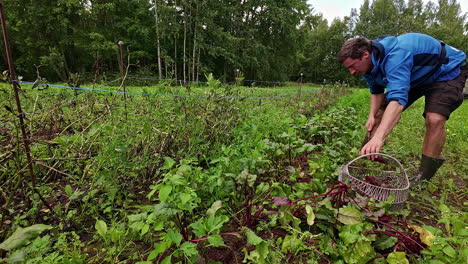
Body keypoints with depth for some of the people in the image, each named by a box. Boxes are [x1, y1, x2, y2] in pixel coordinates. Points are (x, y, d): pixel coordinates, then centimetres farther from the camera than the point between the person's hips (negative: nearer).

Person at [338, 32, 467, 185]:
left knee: (434, 119, -28)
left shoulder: (395, 55, -41)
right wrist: (372, 116, -14)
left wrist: (378, 137, -63)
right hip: (415, 75, 8)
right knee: (380, 112, -1)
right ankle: (366, 156, 10)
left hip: (448, 71, -8)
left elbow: (398, 99, -52)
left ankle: (424, 177, -13)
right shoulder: (368, 63, -13)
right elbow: (376, 91, 2)